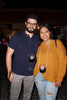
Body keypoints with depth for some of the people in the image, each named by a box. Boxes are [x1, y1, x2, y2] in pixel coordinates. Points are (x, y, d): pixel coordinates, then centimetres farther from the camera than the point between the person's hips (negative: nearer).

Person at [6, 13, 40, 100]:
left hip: (31, 73, 3)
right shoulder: (16, 37, -10)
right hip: (17, 73, -3)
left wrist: (35, 56, -4)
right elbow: (9, 55, -9)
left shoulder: (38, 38, 0)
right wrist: (9, 72, -12)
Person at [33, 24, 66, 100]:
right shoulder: (39, 45, 7)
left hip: (52, 78, -4)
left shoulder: (57, 43, -7)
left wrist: (59, 79, -12)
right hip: (39, 77, 5)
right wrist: (35, 75, 4)